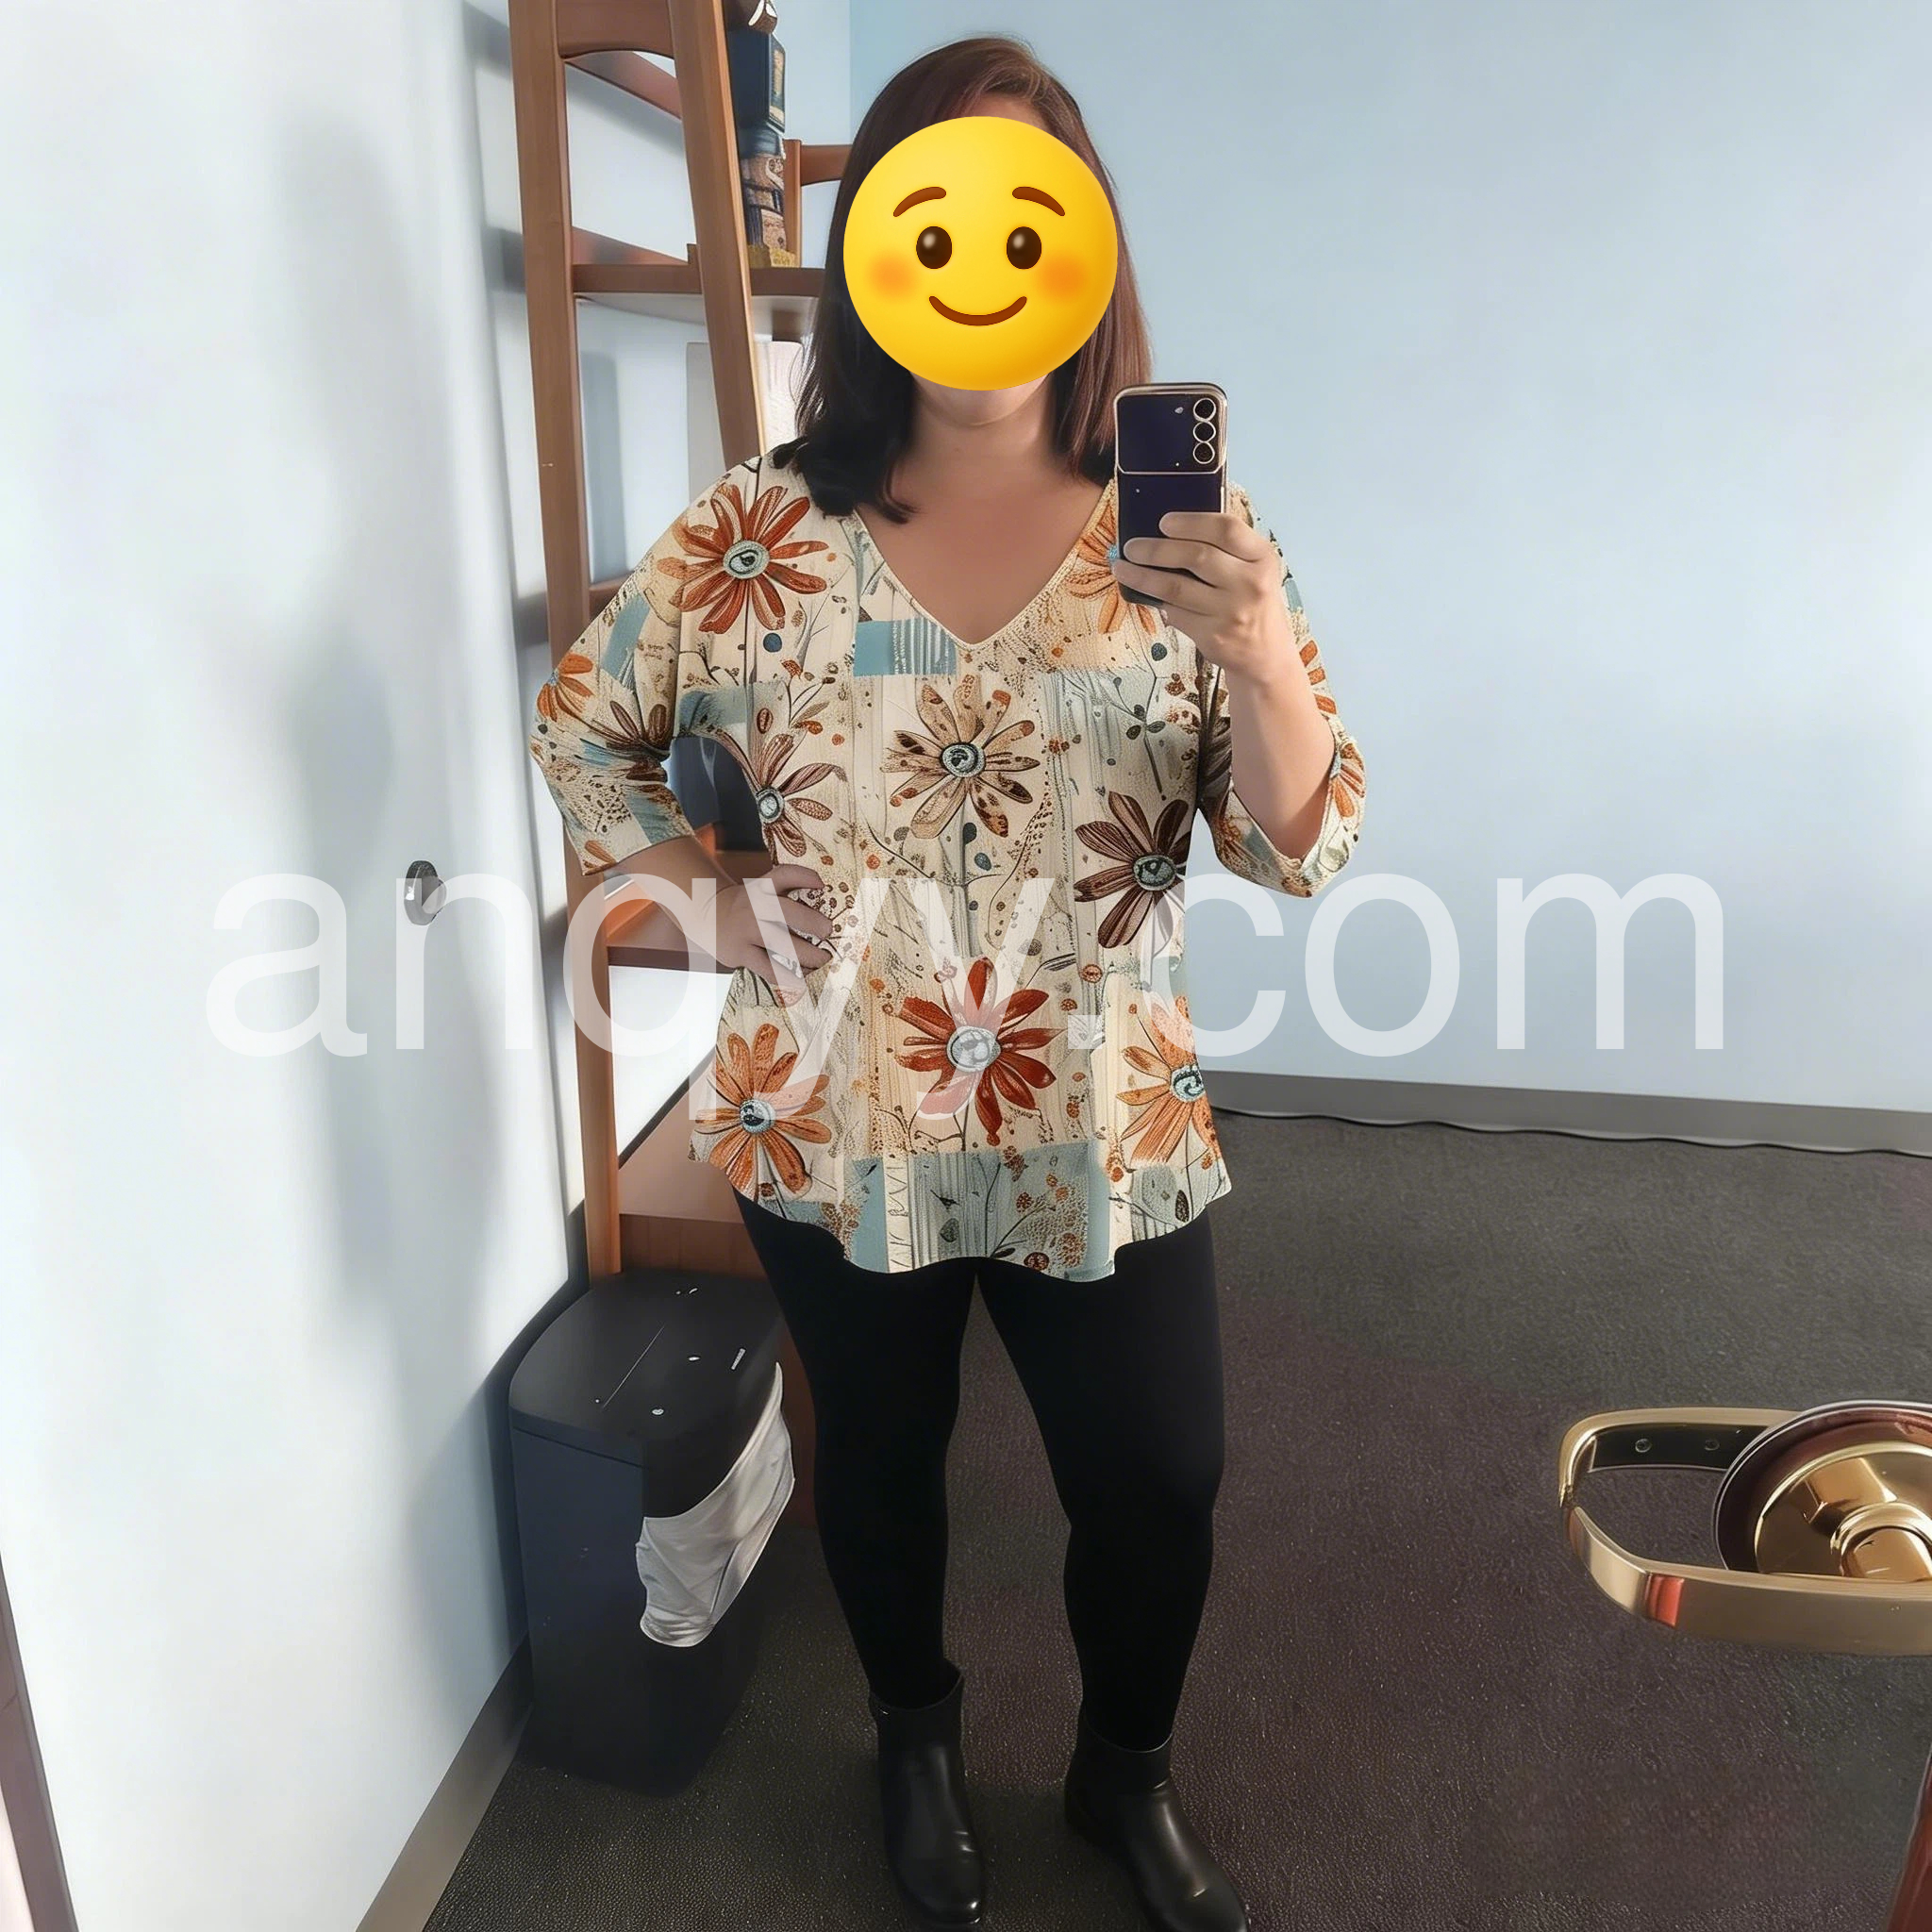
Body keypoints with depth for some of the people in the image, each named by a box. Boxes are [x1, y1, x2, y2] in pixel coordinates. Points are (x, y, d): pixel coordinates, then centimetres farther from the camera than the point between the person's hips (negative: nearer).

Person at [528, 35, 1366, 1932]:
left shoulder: (1185, 534, -7)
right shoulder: (760, 528, -7)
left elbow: (1306, 850, -10)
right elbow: (581, 726, 6)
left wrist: (1265, 659, -29)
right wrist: (707, 898, -8)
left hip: (1104, 1135, 1)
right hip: (832, 1125, 0)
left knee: (1158, 1489, 14)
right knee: (879, 1457, 21)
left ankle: (1123, 1768, 48)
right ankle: (915, 1737, 53)